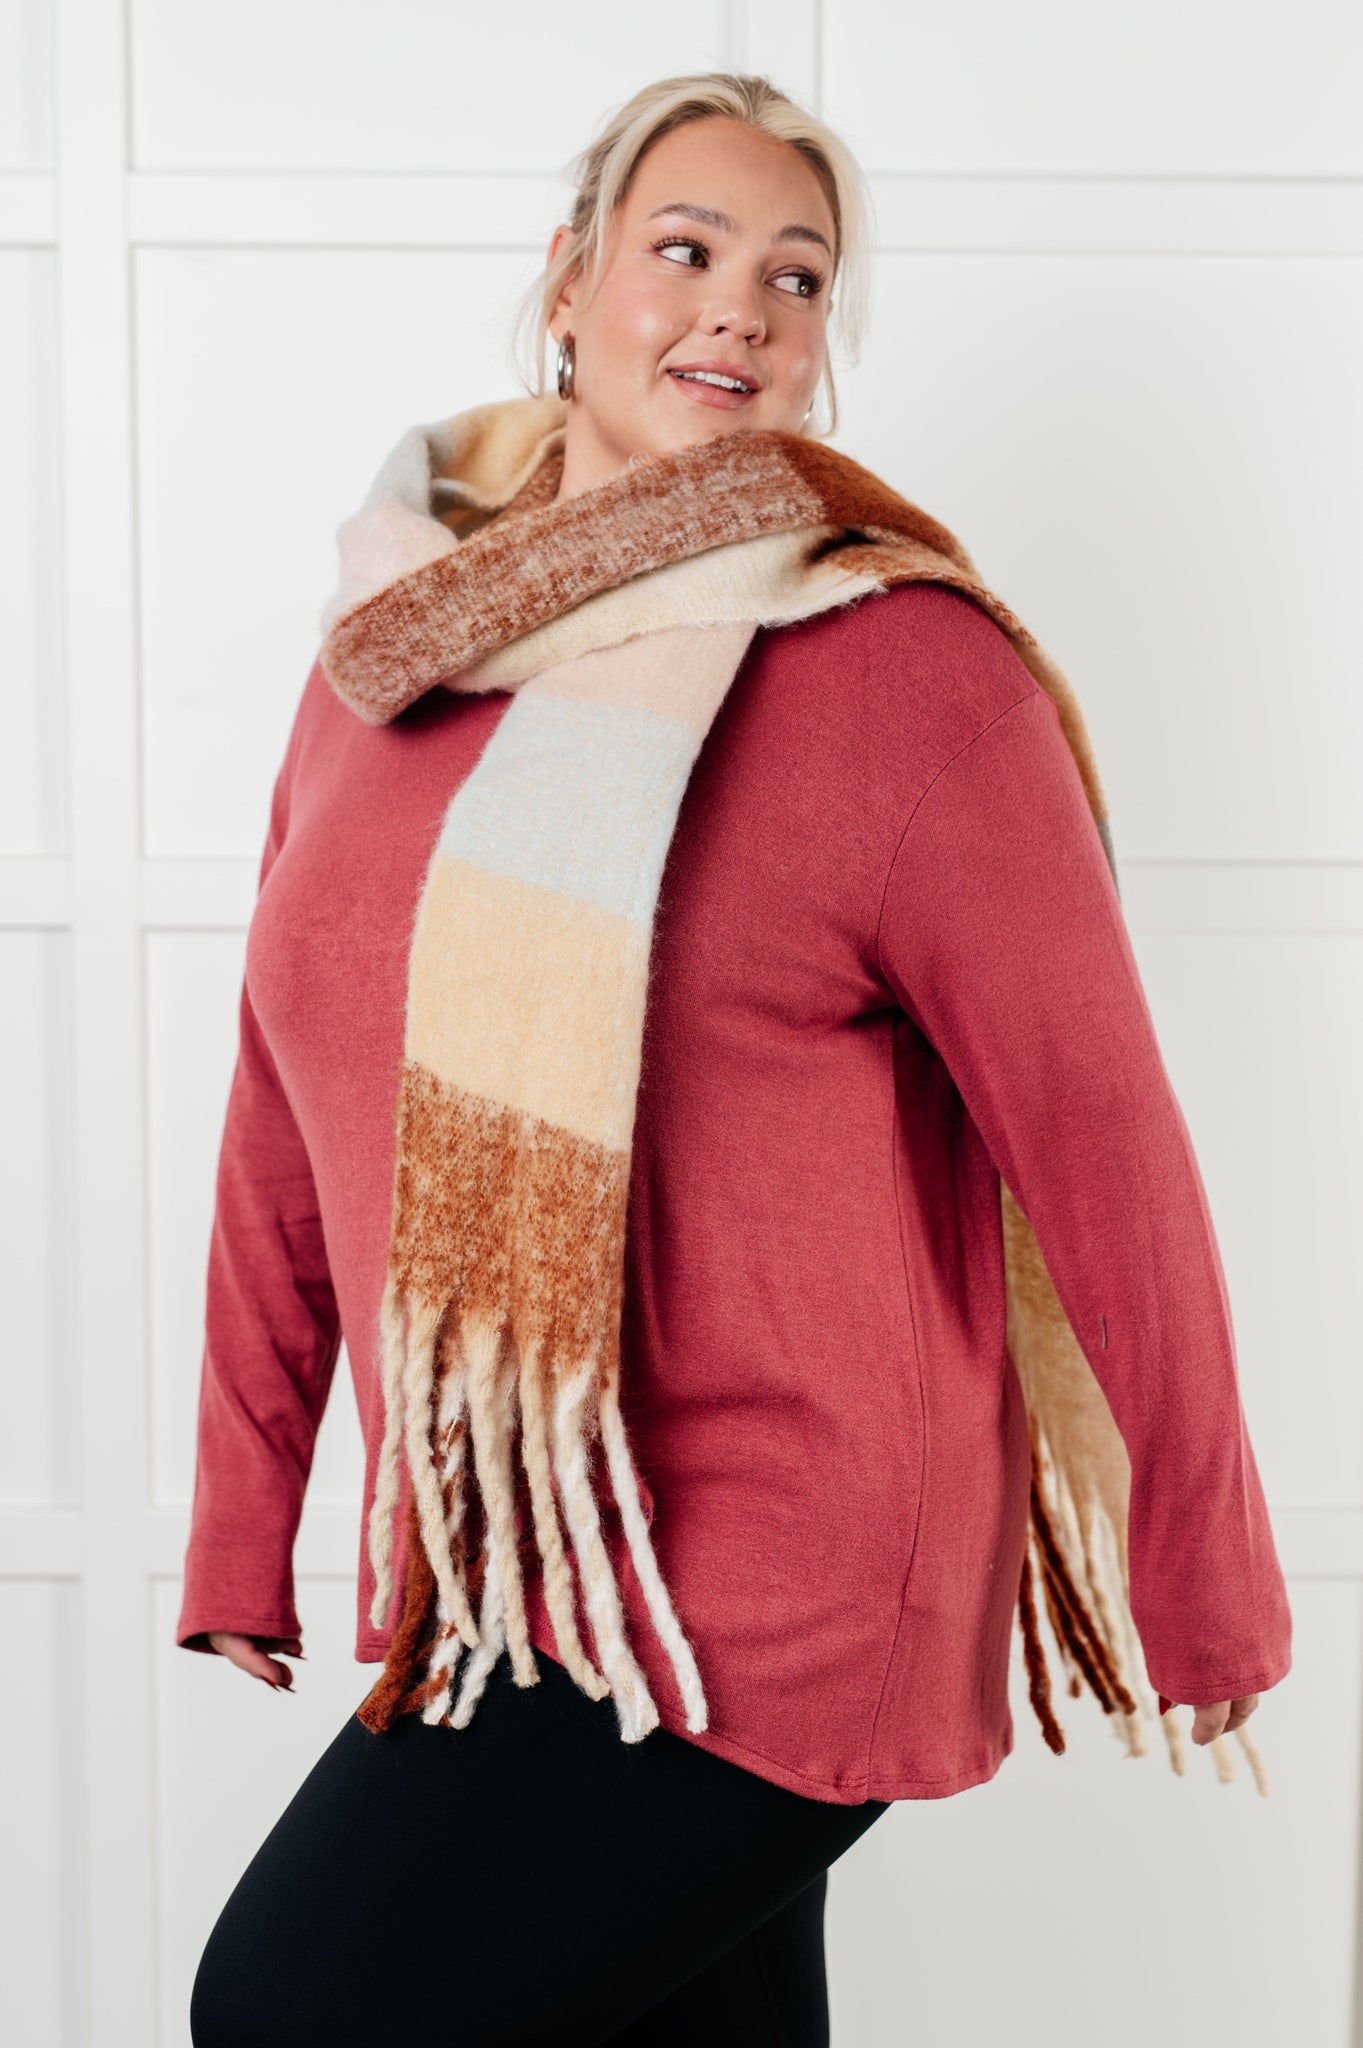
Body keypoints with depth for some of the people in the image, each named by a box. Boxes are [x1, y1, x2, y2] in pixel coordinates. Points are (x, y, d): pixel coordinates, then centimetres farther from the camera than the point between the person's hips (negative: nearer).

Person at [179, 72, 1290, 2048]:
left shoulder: (905, 663, -11)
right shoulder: (388, 648, 6)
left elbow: (1100, 1139, -8)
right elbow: (289, 1120, 10)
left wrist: (1206, 1576, -1)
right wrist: (243, 1523, 14)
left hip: (762, 1581, -5)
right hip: (479, 1563, 6)